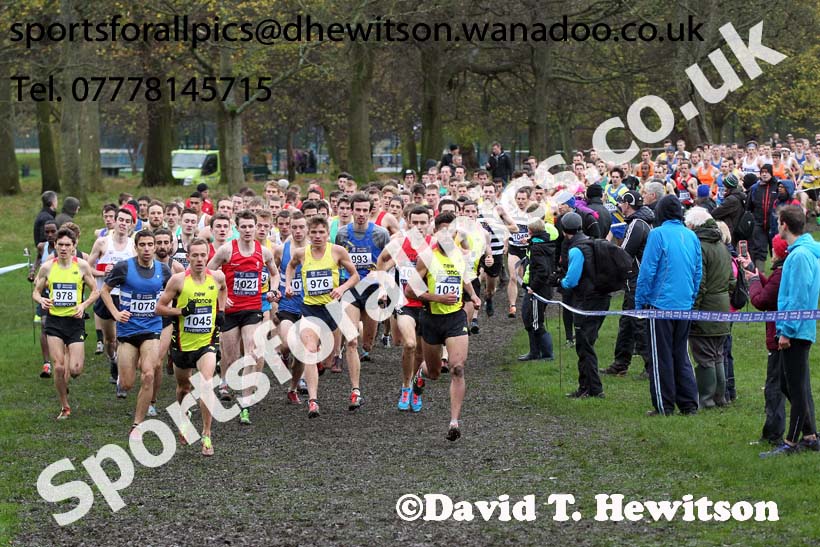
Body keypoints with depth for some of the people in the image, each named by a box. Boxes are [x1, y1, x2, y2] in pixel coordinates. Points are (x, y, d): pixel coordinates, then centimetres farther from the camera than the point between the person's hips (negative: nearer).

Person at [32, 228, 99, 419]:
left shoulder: (82, 266, -4)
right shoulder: (47, 267, -1)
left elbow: (95, 291, 4)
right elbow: (36, 292, 8)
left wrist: (83, 305, -13)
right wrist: (42, 300, -14)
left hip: (75, 320, -1)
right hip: (54, 321, 1)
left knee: (75, 370, -7)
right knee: (59, 367, -5)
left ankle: (70, 354, 32)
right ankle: (64, 407, 12)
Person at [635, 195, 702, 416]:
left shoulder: (658, 234, -11)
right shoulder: (692, 236, 6)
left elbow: (647, 271, -12)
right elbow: (698, 272, 13)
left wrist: (639, 302, -4)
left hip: (661, 303, -5)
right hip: (685, 305, 5)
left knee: (661, 357, 2)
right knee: (681, 354, 14)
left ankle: (664, 405, 4)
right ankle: (689, 404, 12)